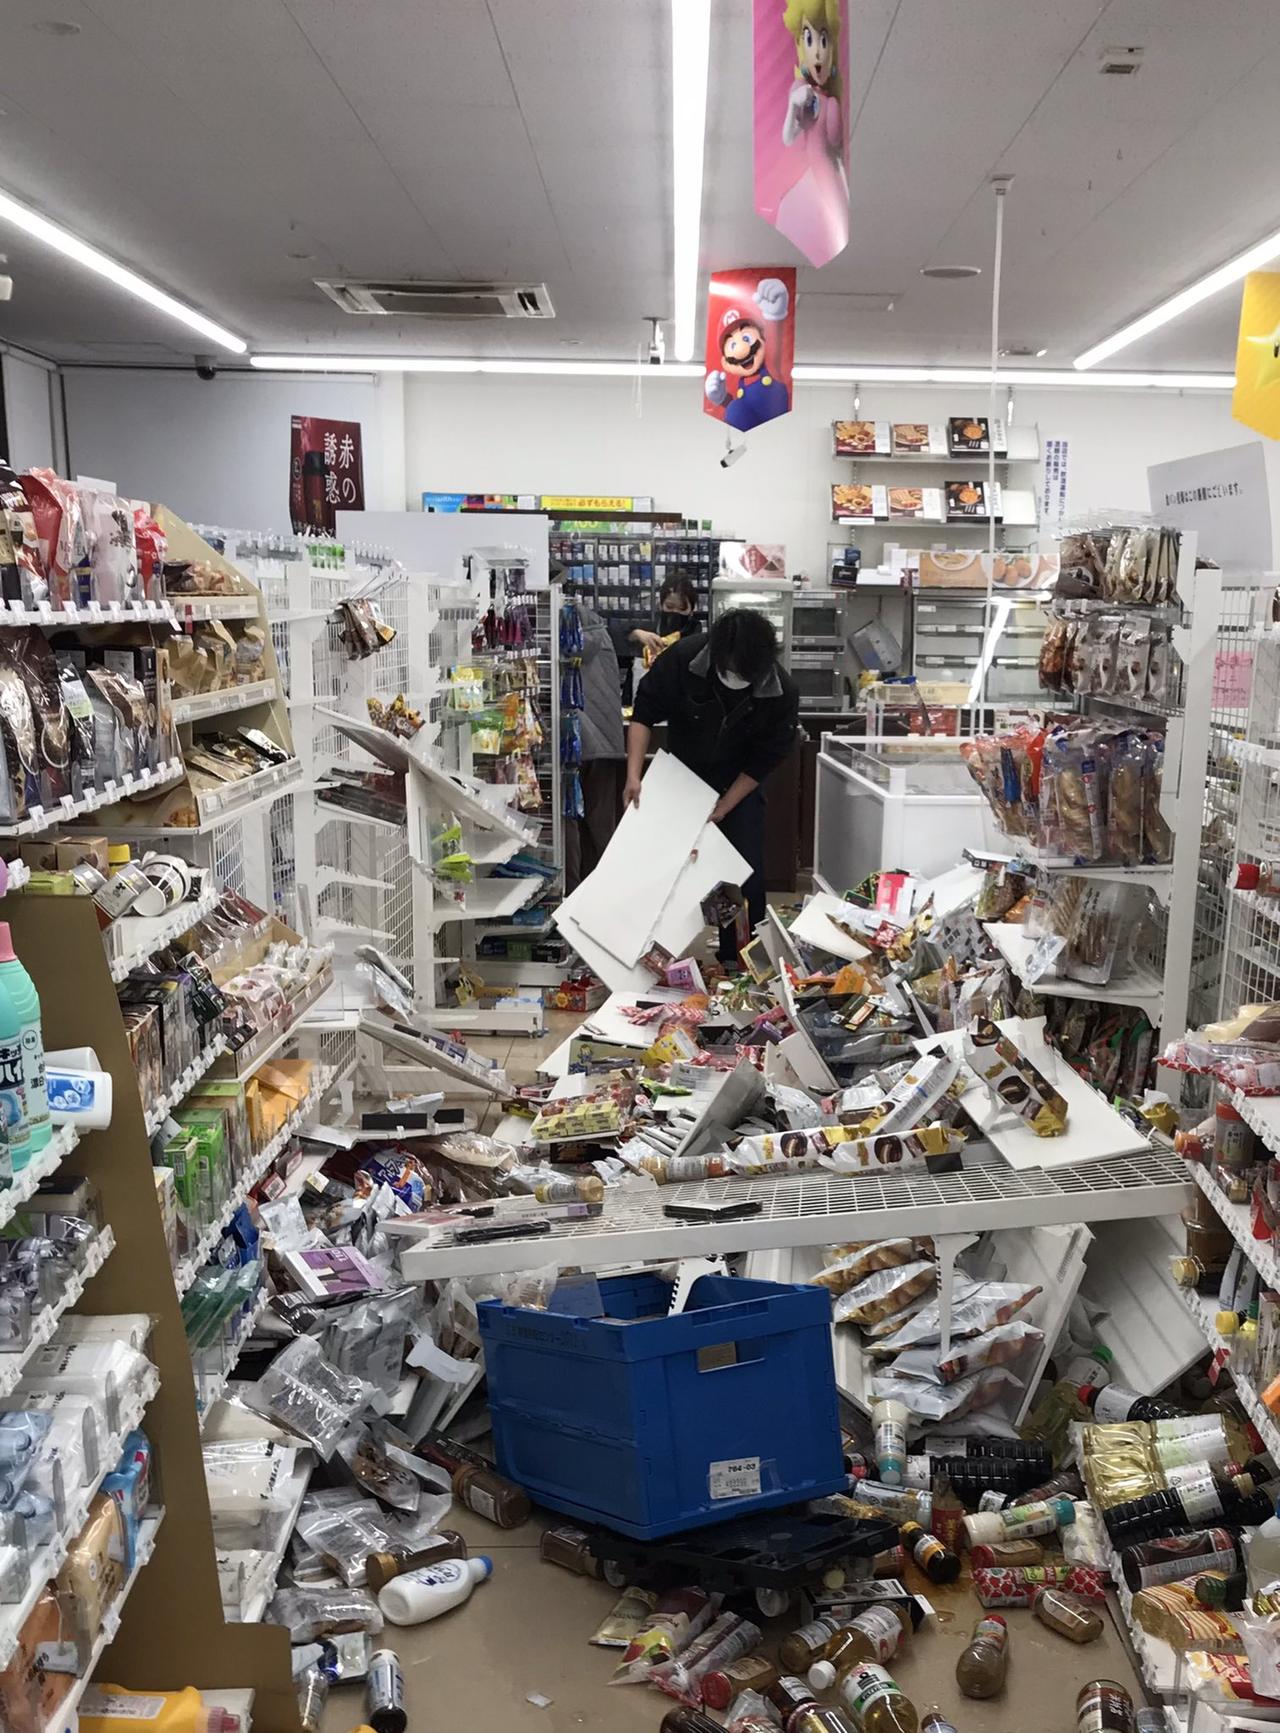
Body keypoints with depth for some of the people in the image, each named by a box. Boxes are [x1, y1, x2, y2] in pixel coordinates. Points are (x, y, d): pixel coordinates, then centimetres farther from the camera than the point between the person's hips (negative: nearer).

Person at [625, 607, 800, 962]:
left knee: (746, 878, -3)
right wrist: (633, 776, -24)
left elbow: (764, 759, -15)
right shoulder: (683, 658, -29)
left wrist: (723, 809, -16)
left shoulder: (783, 693, -28)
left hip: (739, 785, 0)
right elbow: (645, 711, -15)